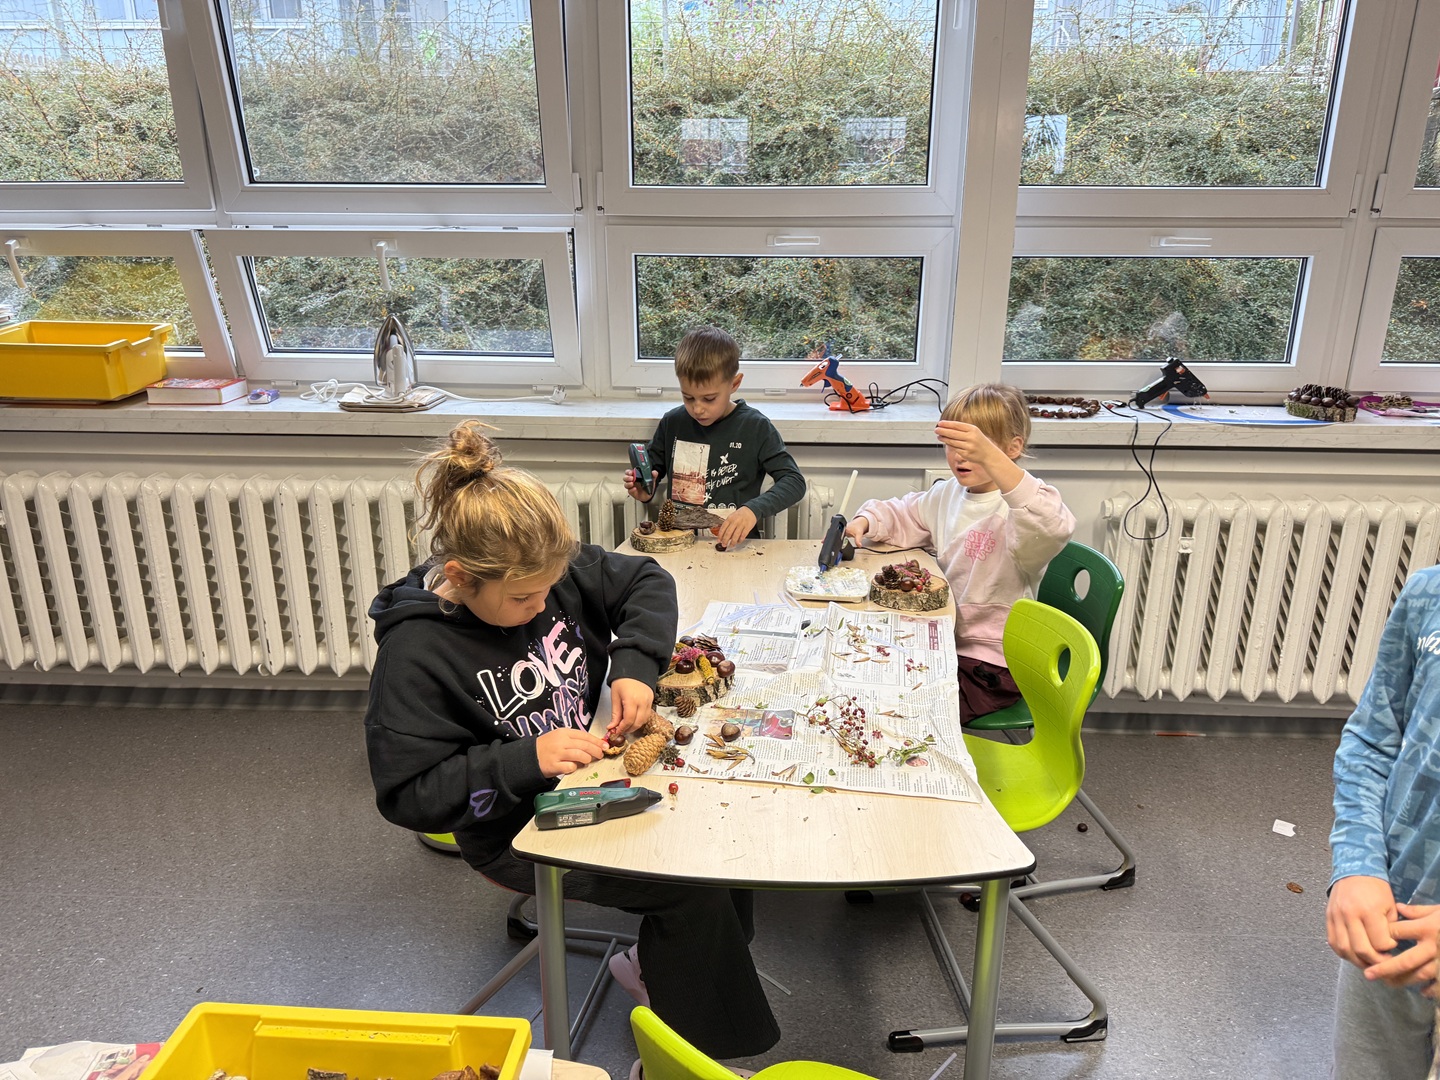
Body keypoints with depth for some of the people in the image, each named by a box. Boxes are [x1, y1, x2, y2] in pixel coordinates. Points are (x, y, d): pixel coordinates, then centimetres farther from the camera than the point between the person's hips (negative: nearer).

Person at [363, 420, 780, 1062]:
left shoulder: (547, 572, -8)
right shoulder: (414, 654, -23)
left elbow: (645, 582, 4)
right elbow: (407, 793, -21)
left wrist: (634, 666, -13)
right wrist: (526, 760, -29)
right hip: (519, 834, -6)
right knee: (693, 885, -19)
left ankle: (652, 963, 14)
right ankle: (692, 1052, 5)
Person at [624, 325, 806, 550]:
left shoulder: (755, 428, -3)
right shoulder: (672, 424, 6)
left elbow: (794, 481, -5)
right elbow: (652, 471, 22)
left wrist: (754, 509, -21)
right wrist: (644, 491, -2)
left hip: (734, 544, -2)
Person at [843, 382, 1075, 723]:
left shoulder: (1017, 508, -19)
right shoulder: (948, 494, 7)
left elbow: (1053, 528, -43)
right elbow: (900, 515, 23)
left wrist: (991, 458, -54)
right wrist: (864, 522, -2)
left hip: (992, 666, -8)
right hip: (945, 641, 8)